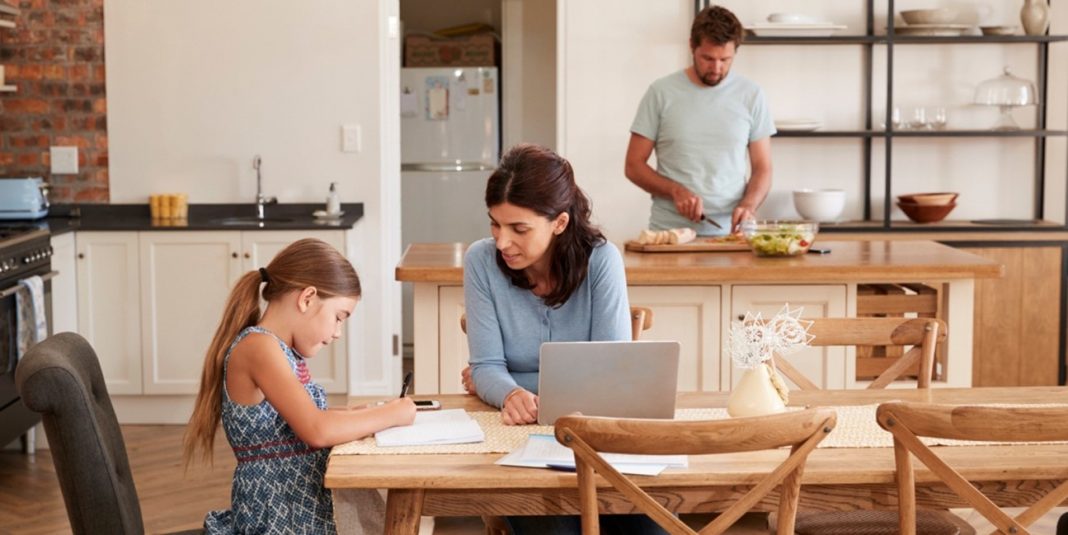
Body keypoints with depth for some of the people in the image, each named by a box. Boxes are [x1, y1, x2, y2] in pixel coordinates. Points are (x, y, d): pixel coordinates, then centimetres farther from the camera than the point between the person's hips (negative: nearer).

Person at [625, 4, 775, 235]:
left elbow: (762, 168, 10)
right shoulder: (661, 93, 3)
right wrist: (676, 190, -11)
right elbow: (634, 166, 5)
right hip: (668, 232, -1)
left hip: (728, 232, 1)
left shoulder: (751, 95, 7)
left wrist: (747, 205, -10)